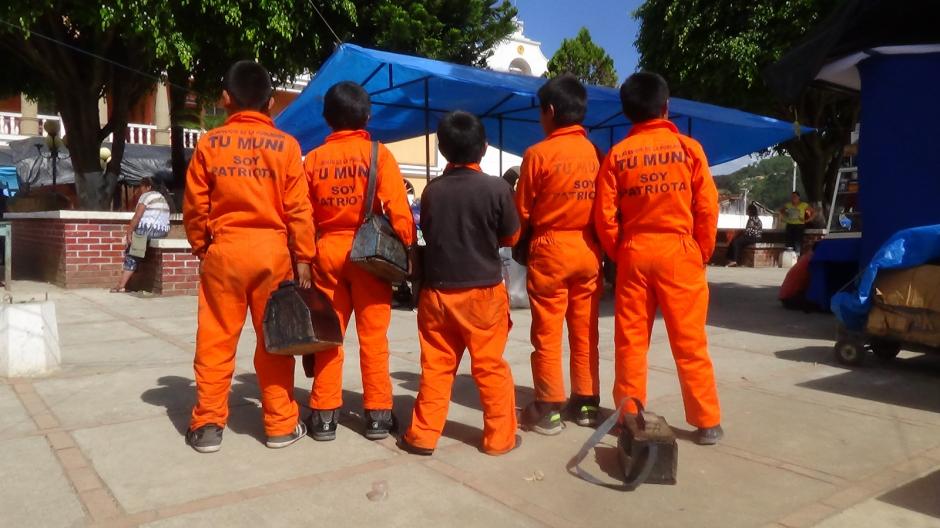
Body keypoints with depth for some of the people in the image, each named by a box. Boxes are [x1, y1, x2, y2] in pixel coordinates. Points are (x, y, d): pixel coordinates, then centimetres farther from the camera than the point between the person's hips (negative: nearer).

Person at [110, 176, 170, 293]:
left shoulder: (145, 196, -4)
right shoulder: (161, 197, 22)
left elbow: (137, 216, -13)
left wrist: (129, 232, -11)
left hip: (148, 229, -8)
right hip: (163, 231, 8)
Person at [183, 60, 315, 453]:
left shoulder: (209, 143, 2)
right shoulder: (285, 145, -1)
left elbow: (194, 206, 4)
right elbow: (298, 210, -5)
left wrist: (201, 247, 17)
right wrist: (303, 258, 0)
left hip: (223, 250, 1)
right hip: (271, 250, -1)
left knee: (215, 341, 8)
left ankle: (207, 425, 15)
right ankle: (281, 425, 15)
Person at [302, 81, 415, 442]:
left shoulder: (313, 159, 5)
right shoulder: (378, 154, -5)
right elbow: (398, 209, -11)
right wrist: (408, 248, -2)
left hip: (327, 252, 3)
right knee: (373, 337, 4)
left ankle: (324, 415, 14)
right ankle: (378, 414, 10)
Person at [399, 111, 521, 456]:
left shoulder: (432, 190, -3)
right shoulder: (496, 188, -10)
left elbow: (427, 234, 9)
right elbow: (511, 237, 1)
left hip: (438, 290, 2)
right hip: (484, 290, -2)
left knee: (436, 366, 11)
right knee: (490, 366, 8)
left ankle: (423, 435, 17)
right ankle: (500, 436, 16)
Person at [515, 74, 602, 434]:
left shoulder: (538, 154, -9)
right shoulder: (596, 154, 3)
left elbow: (522, 212, -3)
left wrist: (521, 243, 14)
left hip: (550, 249, -4)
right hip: (588, 250, 5)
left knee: (547, 333, 4)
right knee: (585, 331, 12)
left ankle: (548, 409, 9)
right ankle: (586, 403, 21)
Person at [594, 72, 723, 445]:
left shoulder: (617, 154, 1)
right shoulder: (688, 147, -1)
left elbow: (604, 215, -2)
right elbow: (707, 208, -4)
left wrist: (618, 254, 11)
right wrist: (703, 252, 8)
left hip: (634, 254, 1)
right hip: (679, 251, -1)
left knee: (631, 339, 8)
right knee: (689, 341, 4)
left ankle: (629, 417, 15)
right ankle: (707, 422, 11)